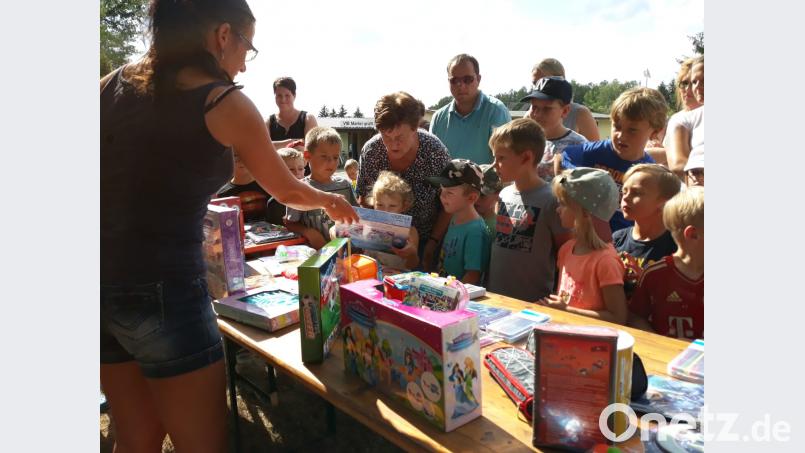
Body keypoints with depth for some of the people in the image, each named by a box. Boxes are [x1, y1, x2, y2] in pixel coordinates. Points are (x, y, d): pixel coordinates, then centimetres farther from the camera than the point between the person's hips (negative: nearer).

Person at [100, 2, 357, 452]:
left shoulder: (116, 82, 8)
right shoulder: (225, 105, -7)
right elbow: (287, 191, 6)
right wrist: (330, 201, 24)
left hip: (107, 278, 7)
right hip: (162, 288, -7)